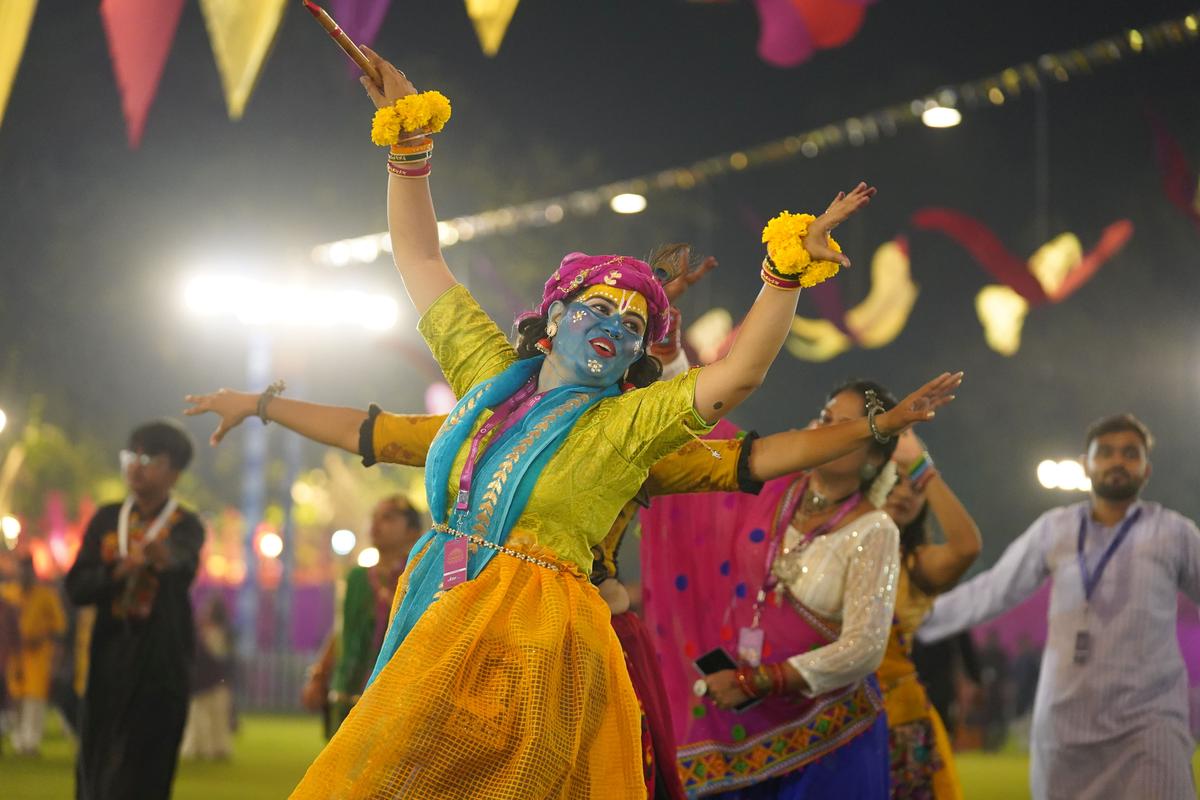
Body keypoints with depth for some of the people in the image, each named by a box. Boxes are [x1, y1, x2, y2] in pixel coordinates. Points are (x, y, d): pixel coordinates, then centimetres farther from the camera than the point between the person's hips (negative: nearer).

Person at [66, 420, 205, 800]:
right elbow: (76, 587, 2)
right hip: (109, 657, 4)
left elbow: (184, 566, -26)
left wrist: (164, 558, -50)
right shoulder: (106, 520, 10)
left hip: (159, 659, -4)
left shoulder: (186, 525, -2)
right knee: (95, 766, 5)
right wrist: (118, 571, -18)